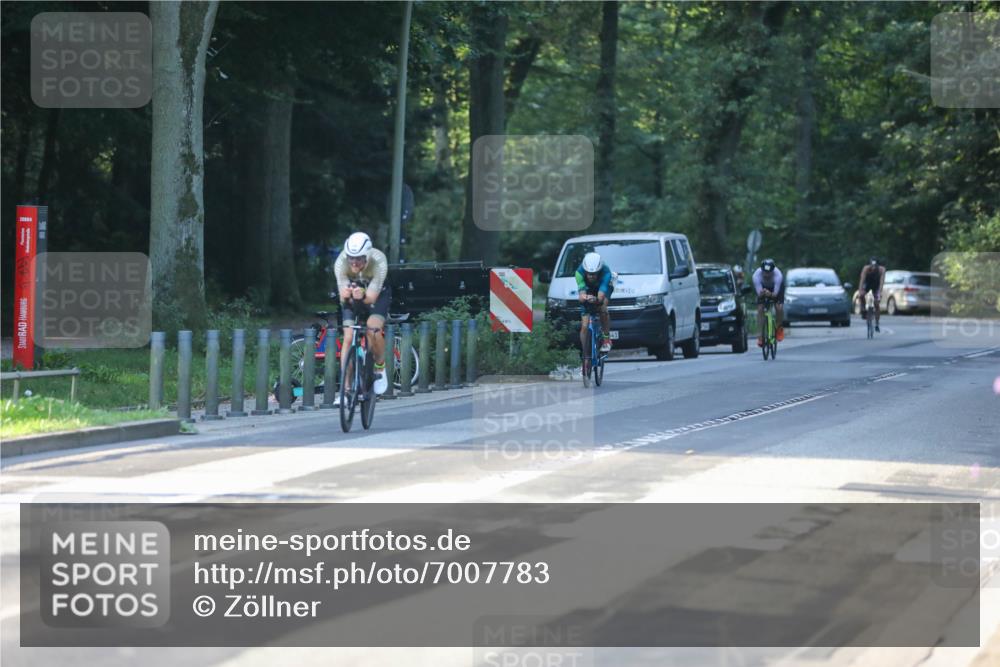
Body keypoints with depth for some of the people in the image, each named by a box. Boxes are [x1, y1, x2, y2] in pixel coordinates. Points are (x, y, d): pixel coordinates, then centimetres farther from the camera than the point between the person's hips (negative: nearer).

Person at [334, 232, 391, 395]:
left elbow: (372, 297, -36)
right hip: (351, 299, 1)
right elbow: (343, 298, -31)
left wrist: (362, 296, -58)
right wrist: (345, 295, -54)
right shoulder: (341, 263, -32)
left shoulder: (379, 261, -36)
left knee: (373, 329, -26)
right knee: (348, 337, -13)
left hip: (376, 293, -1)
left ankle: (380, 367, 3)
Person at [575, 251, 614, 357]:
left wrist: (596, 300, -69)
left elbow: (601, 297, -47)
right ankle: (585, 356, 3)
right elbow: (581, 295, -44)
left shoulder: (606, 272, -39)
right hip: (588, 290, 1)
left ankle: (606, 338, -16)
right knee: (584, 326, -9)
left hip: (603, 288, -1)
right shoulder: (580, 272, -35)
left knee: (603, 309, -34)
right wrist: (584, 297, -66)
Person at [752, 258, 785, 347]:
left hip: (776, 288, -1)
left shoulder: (778, 275, -39)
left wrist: (770, 294, -59)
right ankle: (761, 334, -8)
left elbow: (775, 294, -37)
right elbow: (759, 293, -33)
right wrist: (762, 293, -56)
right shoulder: (756, 275, -36)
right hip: (763, 287, 1)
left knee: (779, 307, -21)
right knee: (760, 309, -16)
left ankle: (780, 327, 6)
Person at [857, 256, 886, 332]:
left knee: (877, 304, -8)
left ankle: (876, 324, 2)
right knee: (861, 295, -31)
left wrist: (880, 292, -50)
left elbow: (882, 281, -37)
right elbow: (862, 280, -37)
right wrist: (860, 291, -49)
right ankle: (863, 310, -9)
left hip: (876, 285, 0)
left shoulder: (881, 269, -31)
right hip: (867, 283, 0)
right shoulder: (866, 268, -31)